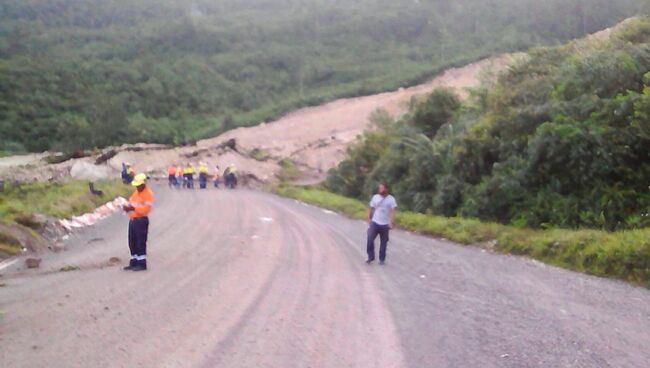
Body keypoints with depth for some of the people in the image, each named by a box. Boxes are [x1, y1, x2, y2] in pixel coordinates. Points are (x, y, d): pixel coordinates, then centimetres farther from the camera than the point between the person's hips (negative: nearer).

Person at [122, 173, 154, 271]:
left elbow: (146, 209, -21)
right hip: (132, 220, 9)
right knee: (132, 242, 12)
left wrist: (133, 208, -28)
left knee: (141, 242, -6)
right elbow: (131, 203, 16)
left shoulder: (148, 194, -11)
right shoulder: (136, 192, 17)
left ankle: (142, 263, -1)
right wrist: (126, 207, -7)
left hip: (141, 220, -9)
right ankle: (134, 262, 21)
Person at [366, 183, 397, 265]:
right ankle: (370, 257, -1)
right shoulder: (375, 197, 4)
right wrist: (369, 219, 5)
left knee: (383, 242, 6)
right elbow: (370, 208, 10)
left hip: (385, 224, -1)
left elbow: (392, 211, -11)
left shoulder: (391, 199, -4)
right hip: (374, 222, 1)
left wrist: (391, 222, -22)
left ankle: (382, 259, 17)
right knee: (370, 239, -13)